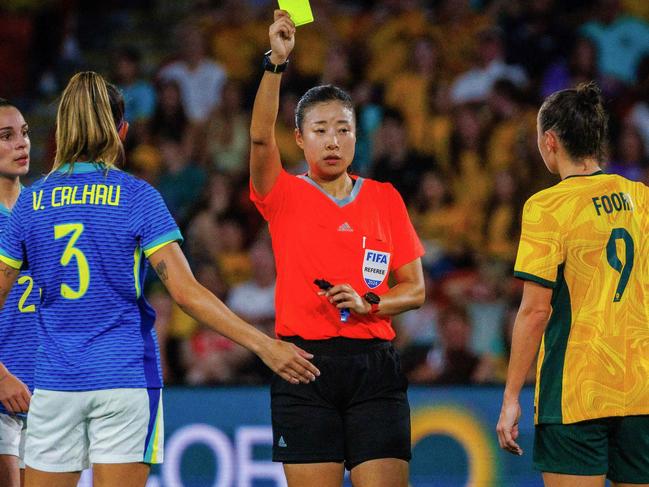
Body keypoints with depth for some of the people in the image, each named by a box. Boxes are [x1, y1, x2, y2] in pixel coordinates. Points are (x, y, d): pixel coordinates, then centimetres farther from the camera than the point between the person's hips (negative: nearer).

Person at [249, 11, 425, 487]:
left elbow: (415, 289, 12)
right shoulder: (284, 196, 5)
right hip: (304, 363, -1)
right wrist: (277, 62, -26)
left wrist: (368, 303, -9)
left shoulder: (384, 198, 12)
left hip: (374, 367, 1)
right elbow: (260, 137, -14)